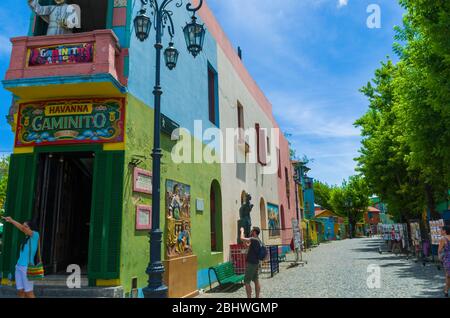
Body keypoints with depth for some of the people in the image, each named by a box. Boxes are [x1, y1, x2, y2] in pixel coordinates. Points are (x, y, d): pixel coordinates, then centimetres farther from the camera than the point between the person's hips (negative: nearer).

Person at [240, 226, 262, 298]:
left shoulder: (254, 239, -18)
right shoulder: (258, 241, 12)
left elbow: (242, 238, -25)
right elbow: (248, 245, 24)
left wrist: (242, 231, -8)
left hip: (251, 263, -10)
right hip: (256, 263, 10)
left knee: (247, 282, -4)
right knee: (256, 281, 12)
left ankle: (249, 297, -2)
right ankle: (257, 297, 17)